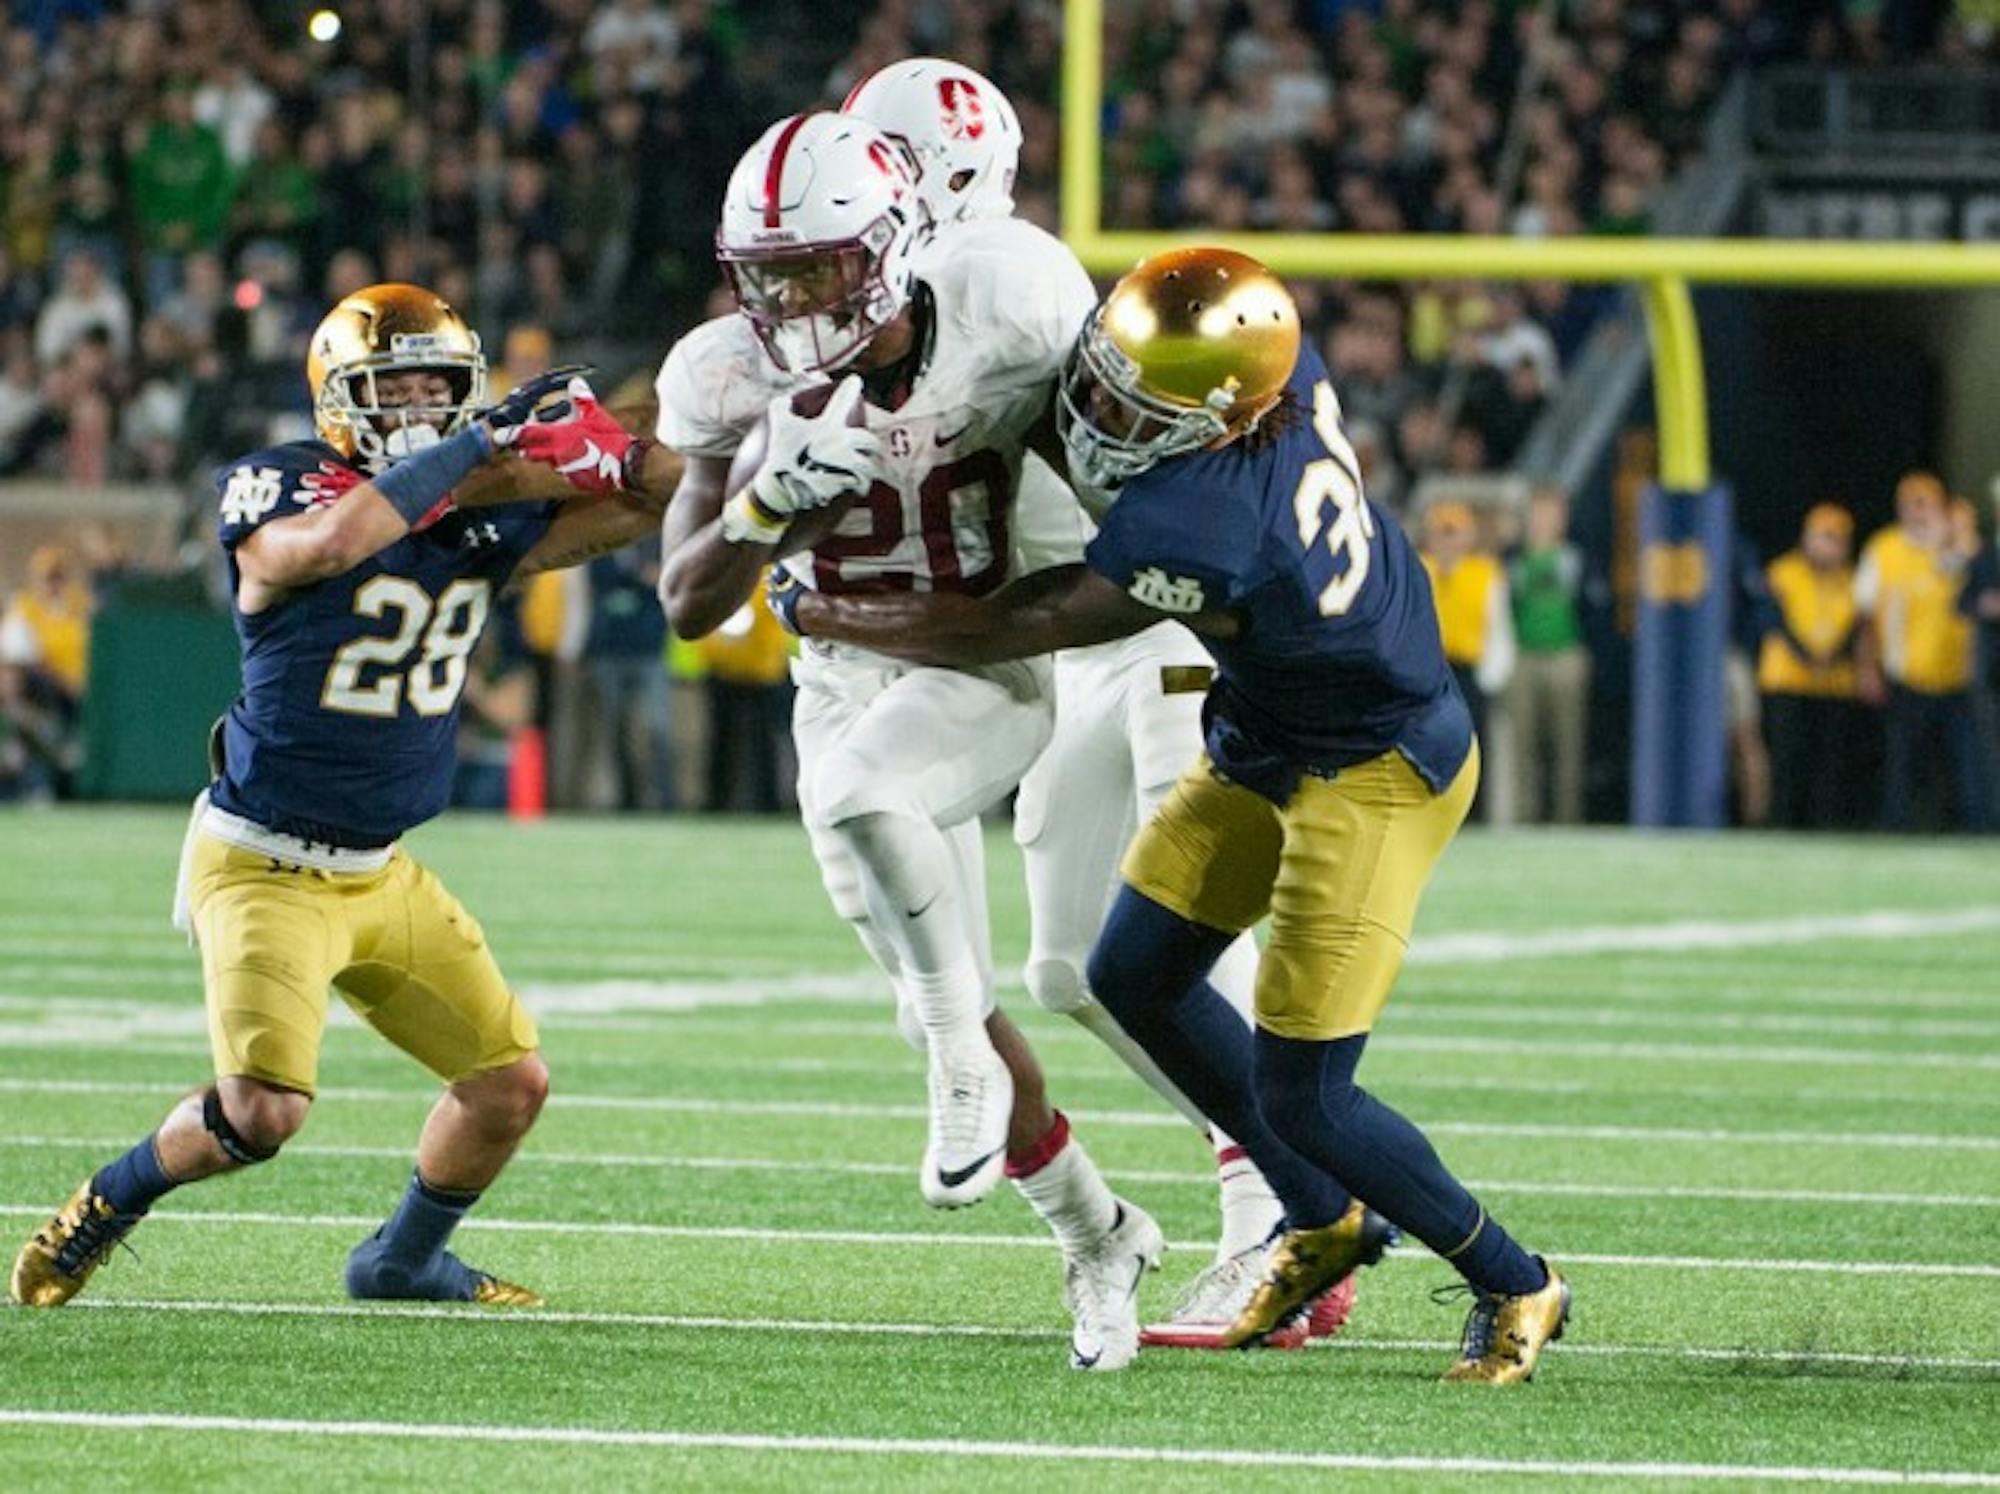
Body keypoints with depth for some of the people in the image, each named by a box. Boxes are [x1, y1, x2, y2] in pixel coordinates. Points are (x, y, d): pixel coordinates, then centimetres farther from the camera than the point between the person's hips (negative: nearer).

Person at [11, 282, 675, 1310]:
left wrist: (601, 450, -18)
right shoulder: (278, 496, -15)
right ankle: (108, 1205, 8)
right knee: (262, 1111, -21)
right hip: (263, 866, -7)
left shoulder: (480, 520, 3)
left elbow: (644, 506, 5)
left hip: (381, 873, 7)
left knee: (511, 1085, 6)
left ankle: (403, 1260, 30)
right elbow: (332, 543, -38)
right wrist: (479, 442, -32)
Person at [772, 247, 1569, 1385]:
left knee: (1298, 1098, -6)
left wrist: (827, 617, -9)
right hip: (1272, 741, 9)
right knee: (1136, 980, 14)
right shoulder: (1290, 377, -16)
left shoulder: (1195, 525, -37)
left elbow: (1005, 634, -22)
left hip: (1376, 774, -9)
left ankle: (1515, 1285, 17)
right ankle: (1323, 1222, 32)